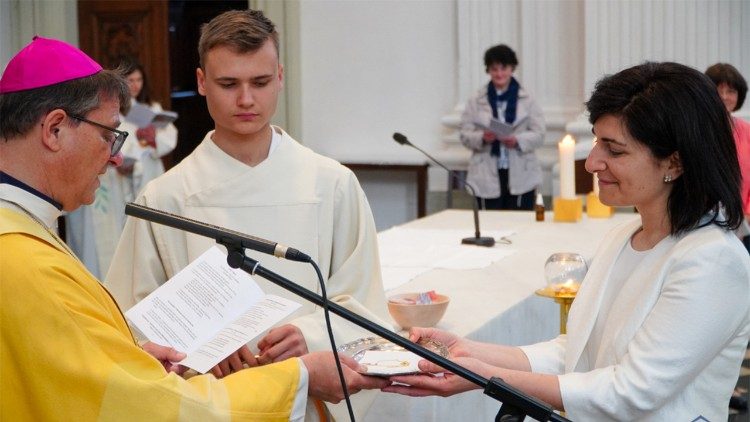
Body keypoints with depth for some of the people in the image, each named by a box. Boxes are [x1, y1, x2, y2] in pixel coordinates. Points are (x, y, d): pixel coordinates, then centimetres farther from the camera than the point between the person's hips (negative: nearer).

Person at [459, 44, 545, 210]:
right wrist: (482, 138, -17)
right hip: (487, 177, 0)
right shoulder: (475, 102, 8)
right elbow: (465, 135, 4)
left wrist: (517, 140, -17)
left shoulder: (527, 101, 8)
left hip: (521, 176, 0)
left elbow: (538, 134, 2)